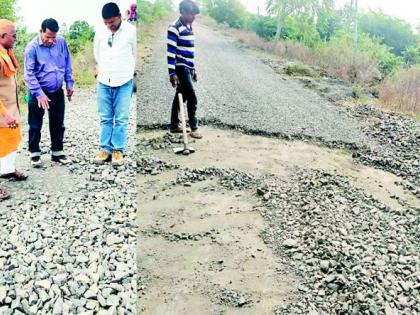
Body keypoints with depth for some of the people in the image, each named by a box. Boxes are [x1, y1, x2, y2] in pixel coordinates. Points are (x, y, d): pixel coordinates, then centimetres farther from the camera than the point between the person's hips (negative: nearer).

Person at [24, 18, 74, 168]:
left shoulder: (61, 42, -4)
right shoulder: (32, 47, -15)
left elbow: (67, 64, 9)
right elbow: (29, 74, -16)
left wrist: (69, 83, 7)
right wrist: (39, 94, -22)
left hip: (57, 91, 4)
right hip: (38, 92, -3)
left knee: (58, 124, 12)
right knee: (35, 125, 6)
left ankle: (57, 152, 25)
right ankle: (35, 154, 20)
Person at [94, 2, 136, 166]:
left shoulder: (131, 31, -7)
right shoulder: (100, 32, 1)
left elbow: (135, 54, 6)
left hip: (124, 82, -3)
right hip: (103, 82, 3)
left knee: (121, 119, 2)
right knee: (105, 118, 8)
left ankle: (118, 150, 10)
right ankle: (105, 148, 17)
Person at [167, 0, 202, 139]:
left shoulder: (189, 26, 14)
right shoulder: (174, 28, -14)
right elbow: (171, 51, -17)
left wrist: (193, 69, 22)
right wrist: (172, 73, -21)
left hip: (188, 68, 9)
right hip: (181, 68, -9)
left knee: (181, 96, 13)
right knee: (192, 97, -9)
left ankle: (174, 125, 22)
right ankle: (194, 127, 0)